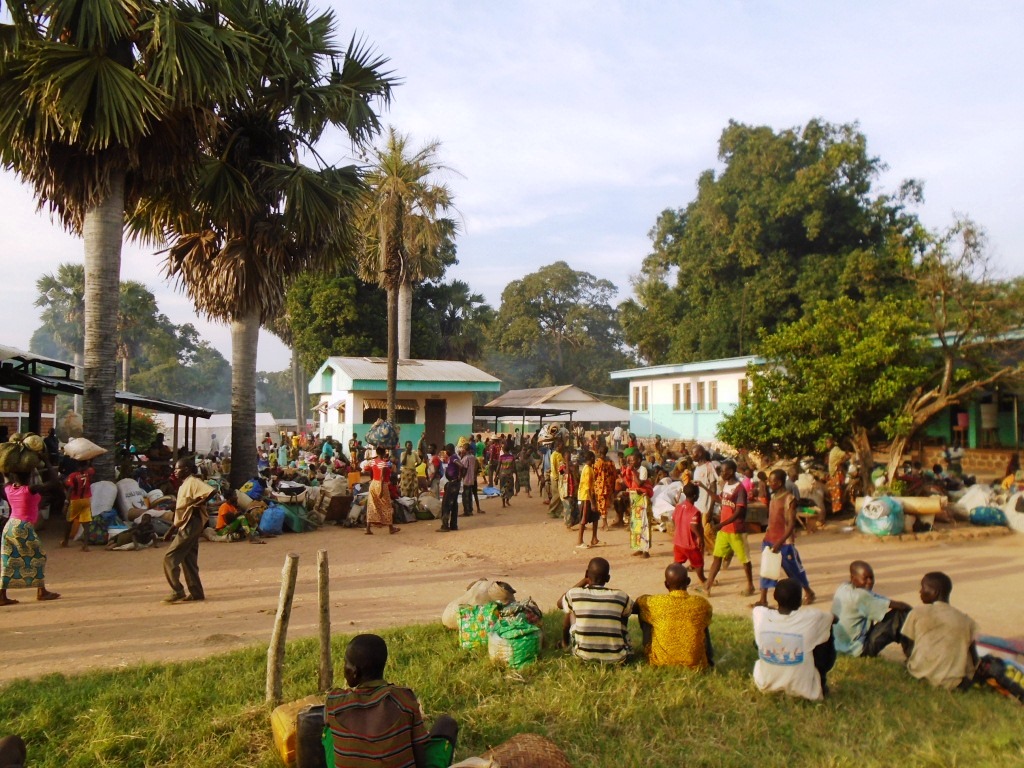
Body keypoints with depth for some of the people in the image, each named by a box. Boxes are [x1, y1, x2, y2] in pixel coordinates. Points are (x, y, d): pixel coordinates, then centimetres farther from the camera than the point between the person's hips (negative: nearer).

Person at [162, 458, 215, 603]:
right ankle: (196, 593, 14)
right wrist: (171, 529, 20)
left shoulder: (193, 482, -11)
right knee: (188, 561, 10)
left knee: (170, 558, -10)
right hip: (185, 526, 10)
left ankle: (178, 592, -7)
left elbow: (211, 491, -28)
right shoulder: (183, 485, 18)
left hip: (190, 525, -10)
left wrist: (195, 504, -20)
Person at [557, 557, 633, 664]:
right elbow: (631, 608, 16)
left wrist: (583, 581, 18)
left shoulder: (575, 594, -8)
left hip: (584, 655, 0)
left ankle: (566, 644, 48)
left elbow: (560, 603, 17)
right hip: (615, 657, 0)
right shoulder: (621, 597, -8)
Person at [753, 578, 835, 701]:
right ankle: (820, 684, 18)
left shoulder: (761, 615, -15)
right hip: (802, 689, -2)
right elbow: (833, 618, 6)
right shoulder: (811, 618, -20)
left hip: (765, 685, 2)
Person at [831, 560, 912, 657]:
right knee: (901, 614, -11)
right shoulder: (860, 595, -22)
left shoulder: (843, 588, 3)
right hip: (858, 649, -9)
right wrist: (908, 608, 2)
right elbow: (893, 605, -16)